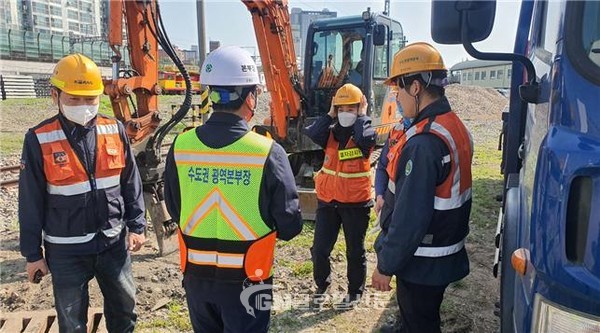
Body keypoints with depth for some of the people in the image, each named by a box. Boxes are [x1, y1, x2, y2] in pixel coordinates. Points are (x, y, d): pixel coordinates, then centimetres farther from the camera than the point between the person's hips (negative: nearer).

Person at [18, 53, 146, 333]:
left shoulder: (115, 131, -3)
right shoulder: (39, 140, -10)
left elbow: (131, 184, 4)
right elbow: (31, 203, -5)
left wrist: (136, 226, 1)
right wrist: (32, 253, -1)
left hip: (113, 242, 2)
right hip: (66, 250, -2)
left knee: (124, 309, 18)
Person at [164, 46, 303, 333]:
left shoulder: (181, 146, -11)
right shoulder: (267, 151, -21)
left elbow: (175, 211, 4)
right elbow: (290, 226, -13)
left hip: (196, 275, 4)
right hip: (245, 279, -3)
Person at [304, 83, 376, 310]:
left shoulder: (364, 132, -7)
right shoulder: (331, 132, 2)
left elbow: (366, 138, -32)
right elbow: (311, 133, -18)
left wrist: (362, 116, -17)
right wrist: (330, 115, -12)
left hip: (356, 203, -3)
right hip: (327, 201, 4)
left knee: (355, 251, 12)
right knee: (319, 249, 9)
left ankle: (355, 292, 32)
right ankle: (321, 286, 34)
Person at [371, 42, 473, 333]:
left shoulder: (423, 143, -28)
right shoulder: (456, 127, 4)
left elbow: (410, 217, -27)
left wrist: (386, 265, -17)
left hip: (422, 263, -9)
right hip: (447, 255, 9)